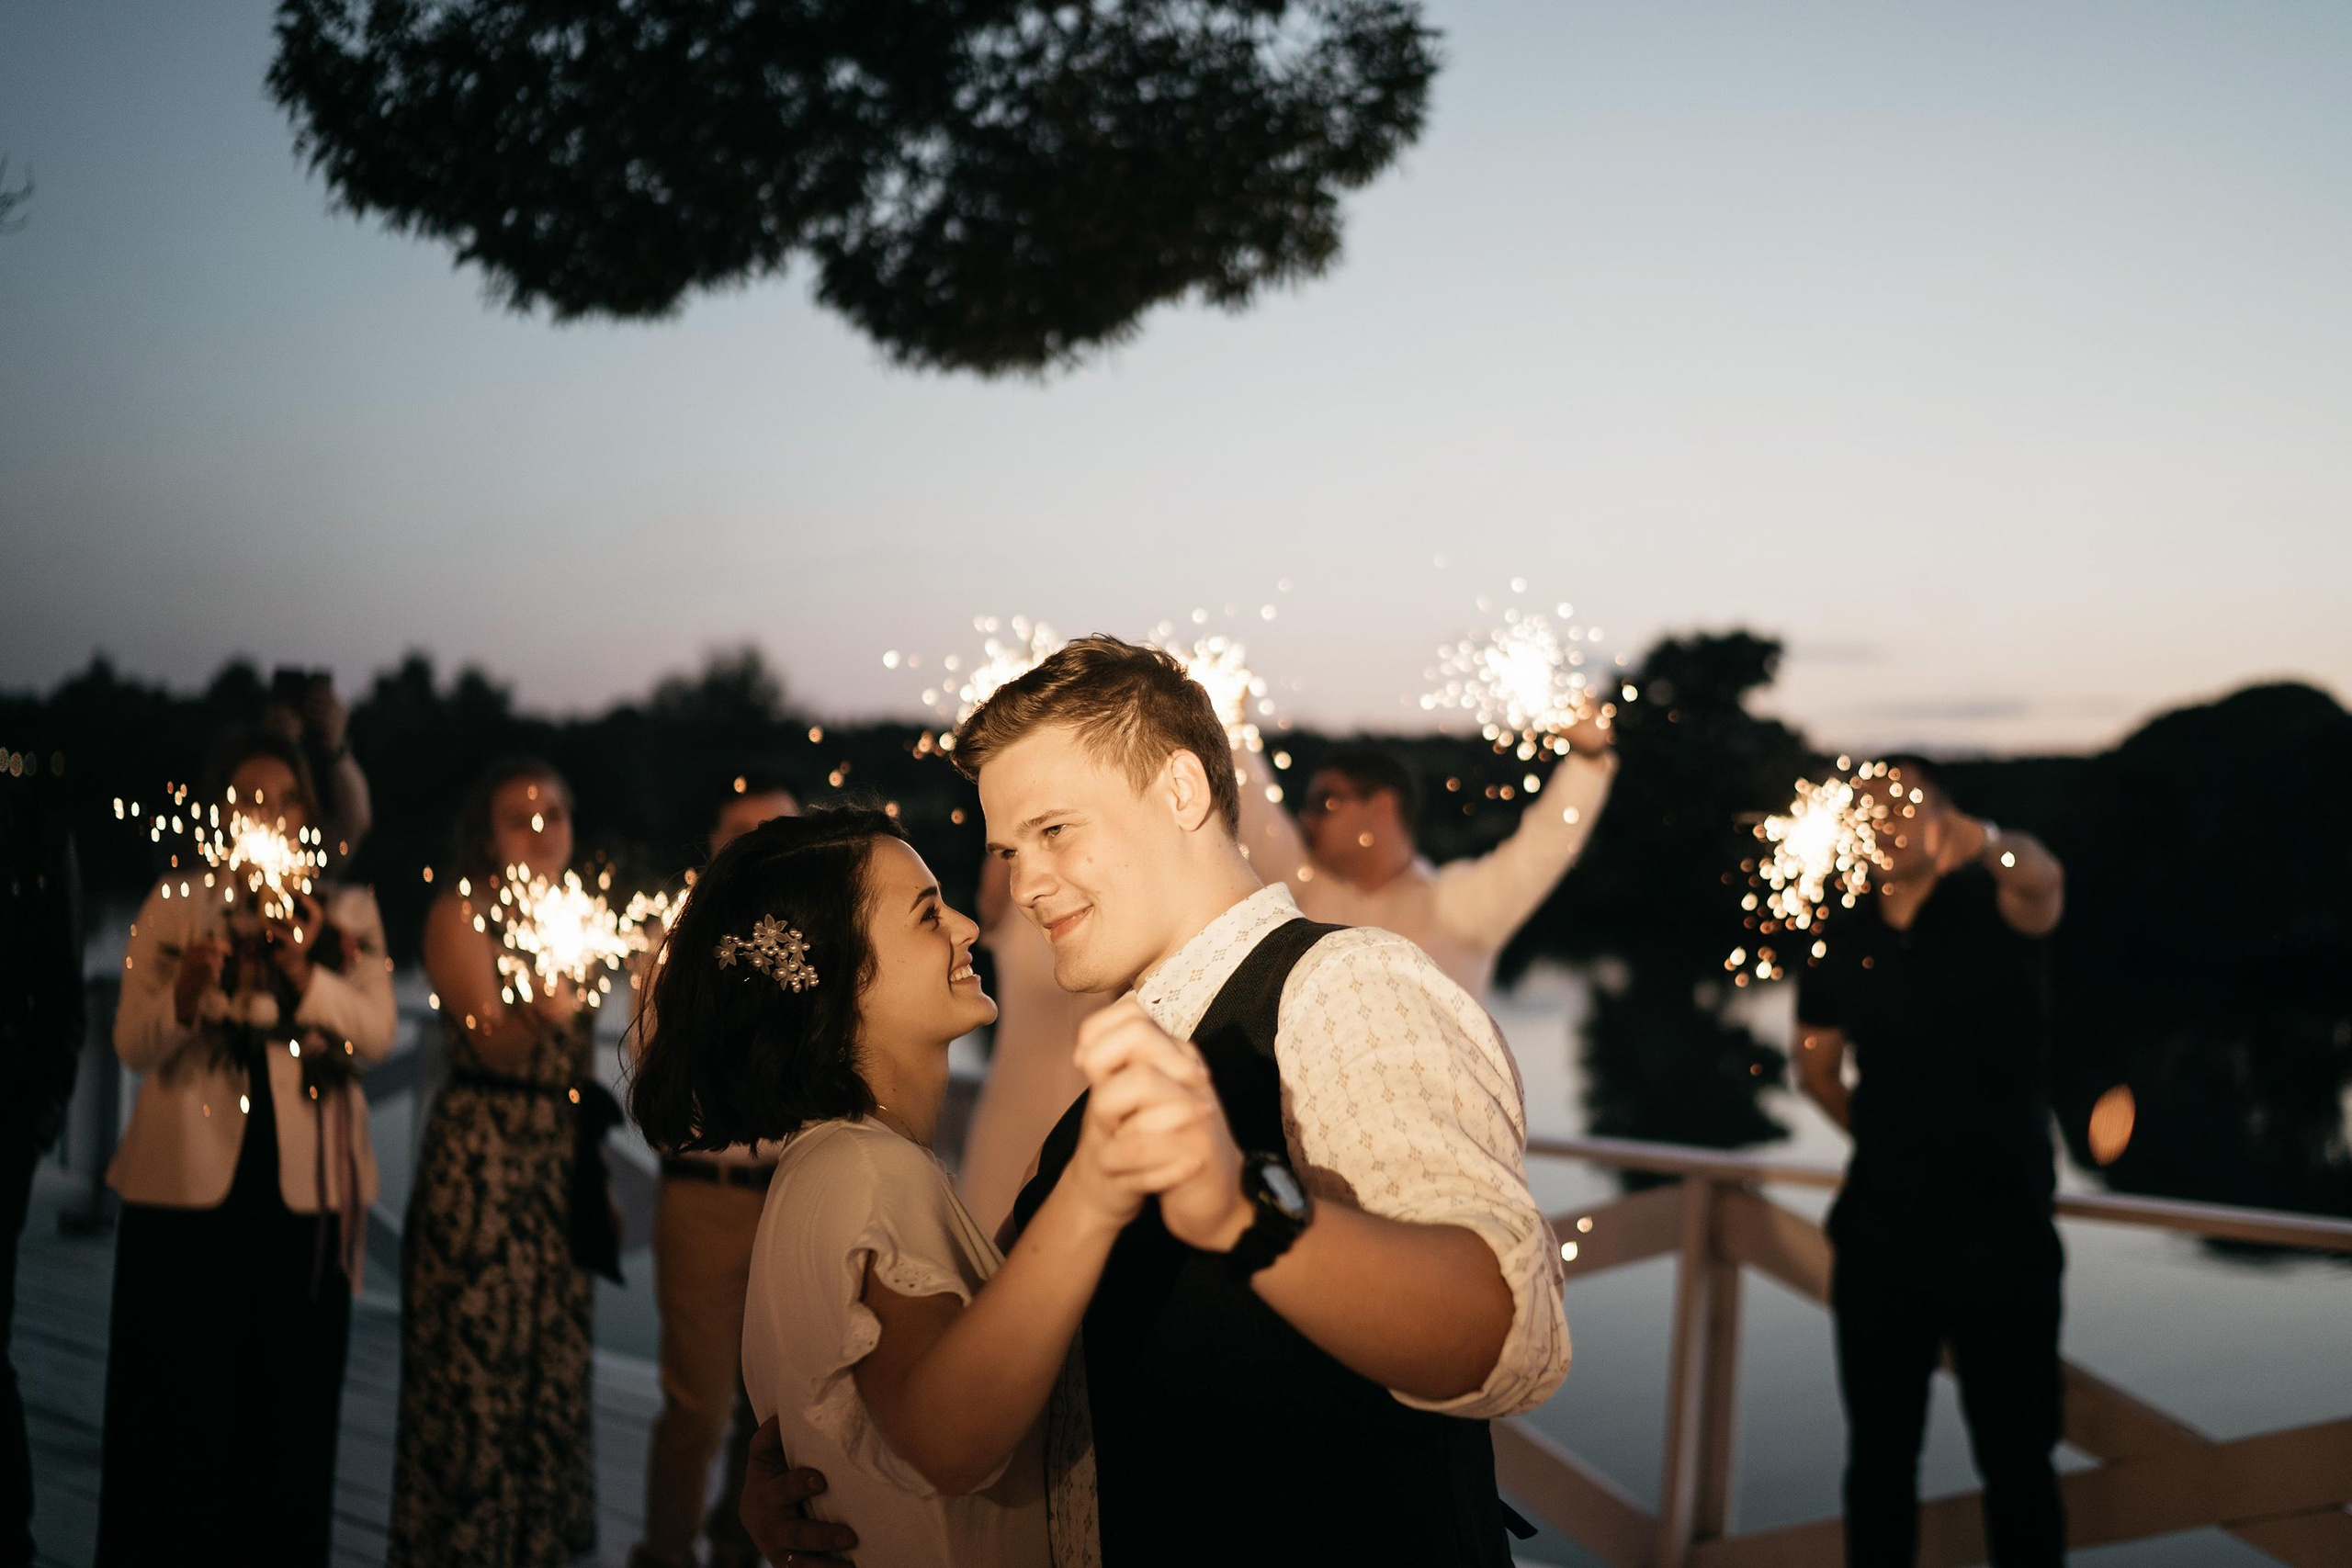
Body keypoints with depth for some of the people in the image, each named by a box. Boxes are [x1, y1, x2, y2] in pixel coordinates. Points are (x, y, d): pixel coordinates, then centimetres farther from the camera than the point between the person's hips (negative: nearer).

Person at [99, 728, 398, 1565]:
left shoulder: (348, 914, 10)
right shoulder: (177, 903, 8)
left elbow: (376, 1033, -4)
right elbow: (133, 1045, -1)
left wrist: (304, 973, -19)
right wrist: (185, 993, -21)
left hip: (306, 1187, 1)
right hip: (189, 1182, 0)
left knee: (290, 1397, 1)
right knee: (177, 1395, -1)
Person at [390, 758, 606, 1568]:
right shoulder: (462, 914, -4)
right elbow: (492, 1045, -19)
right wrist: (537, 1010, -36)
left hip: (563, 1167, 6)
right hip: (481, 1165, -6)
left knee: (554, 1370, 9)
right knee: (474, 1369, -4)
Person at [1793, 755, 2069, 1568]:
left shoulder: (1994, 906, -7)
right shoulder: (1843, 940, 4)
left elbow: (2042, 882, -33)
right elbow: (1817, 1061, 19)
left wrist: (1987, 843, -55)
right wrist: (1889, 1140, 10)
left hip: (2002, 1232, -3)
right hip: (1881, 1232, 4)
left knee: (2016, 1455, 2)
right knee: (1879, 1450, 12)